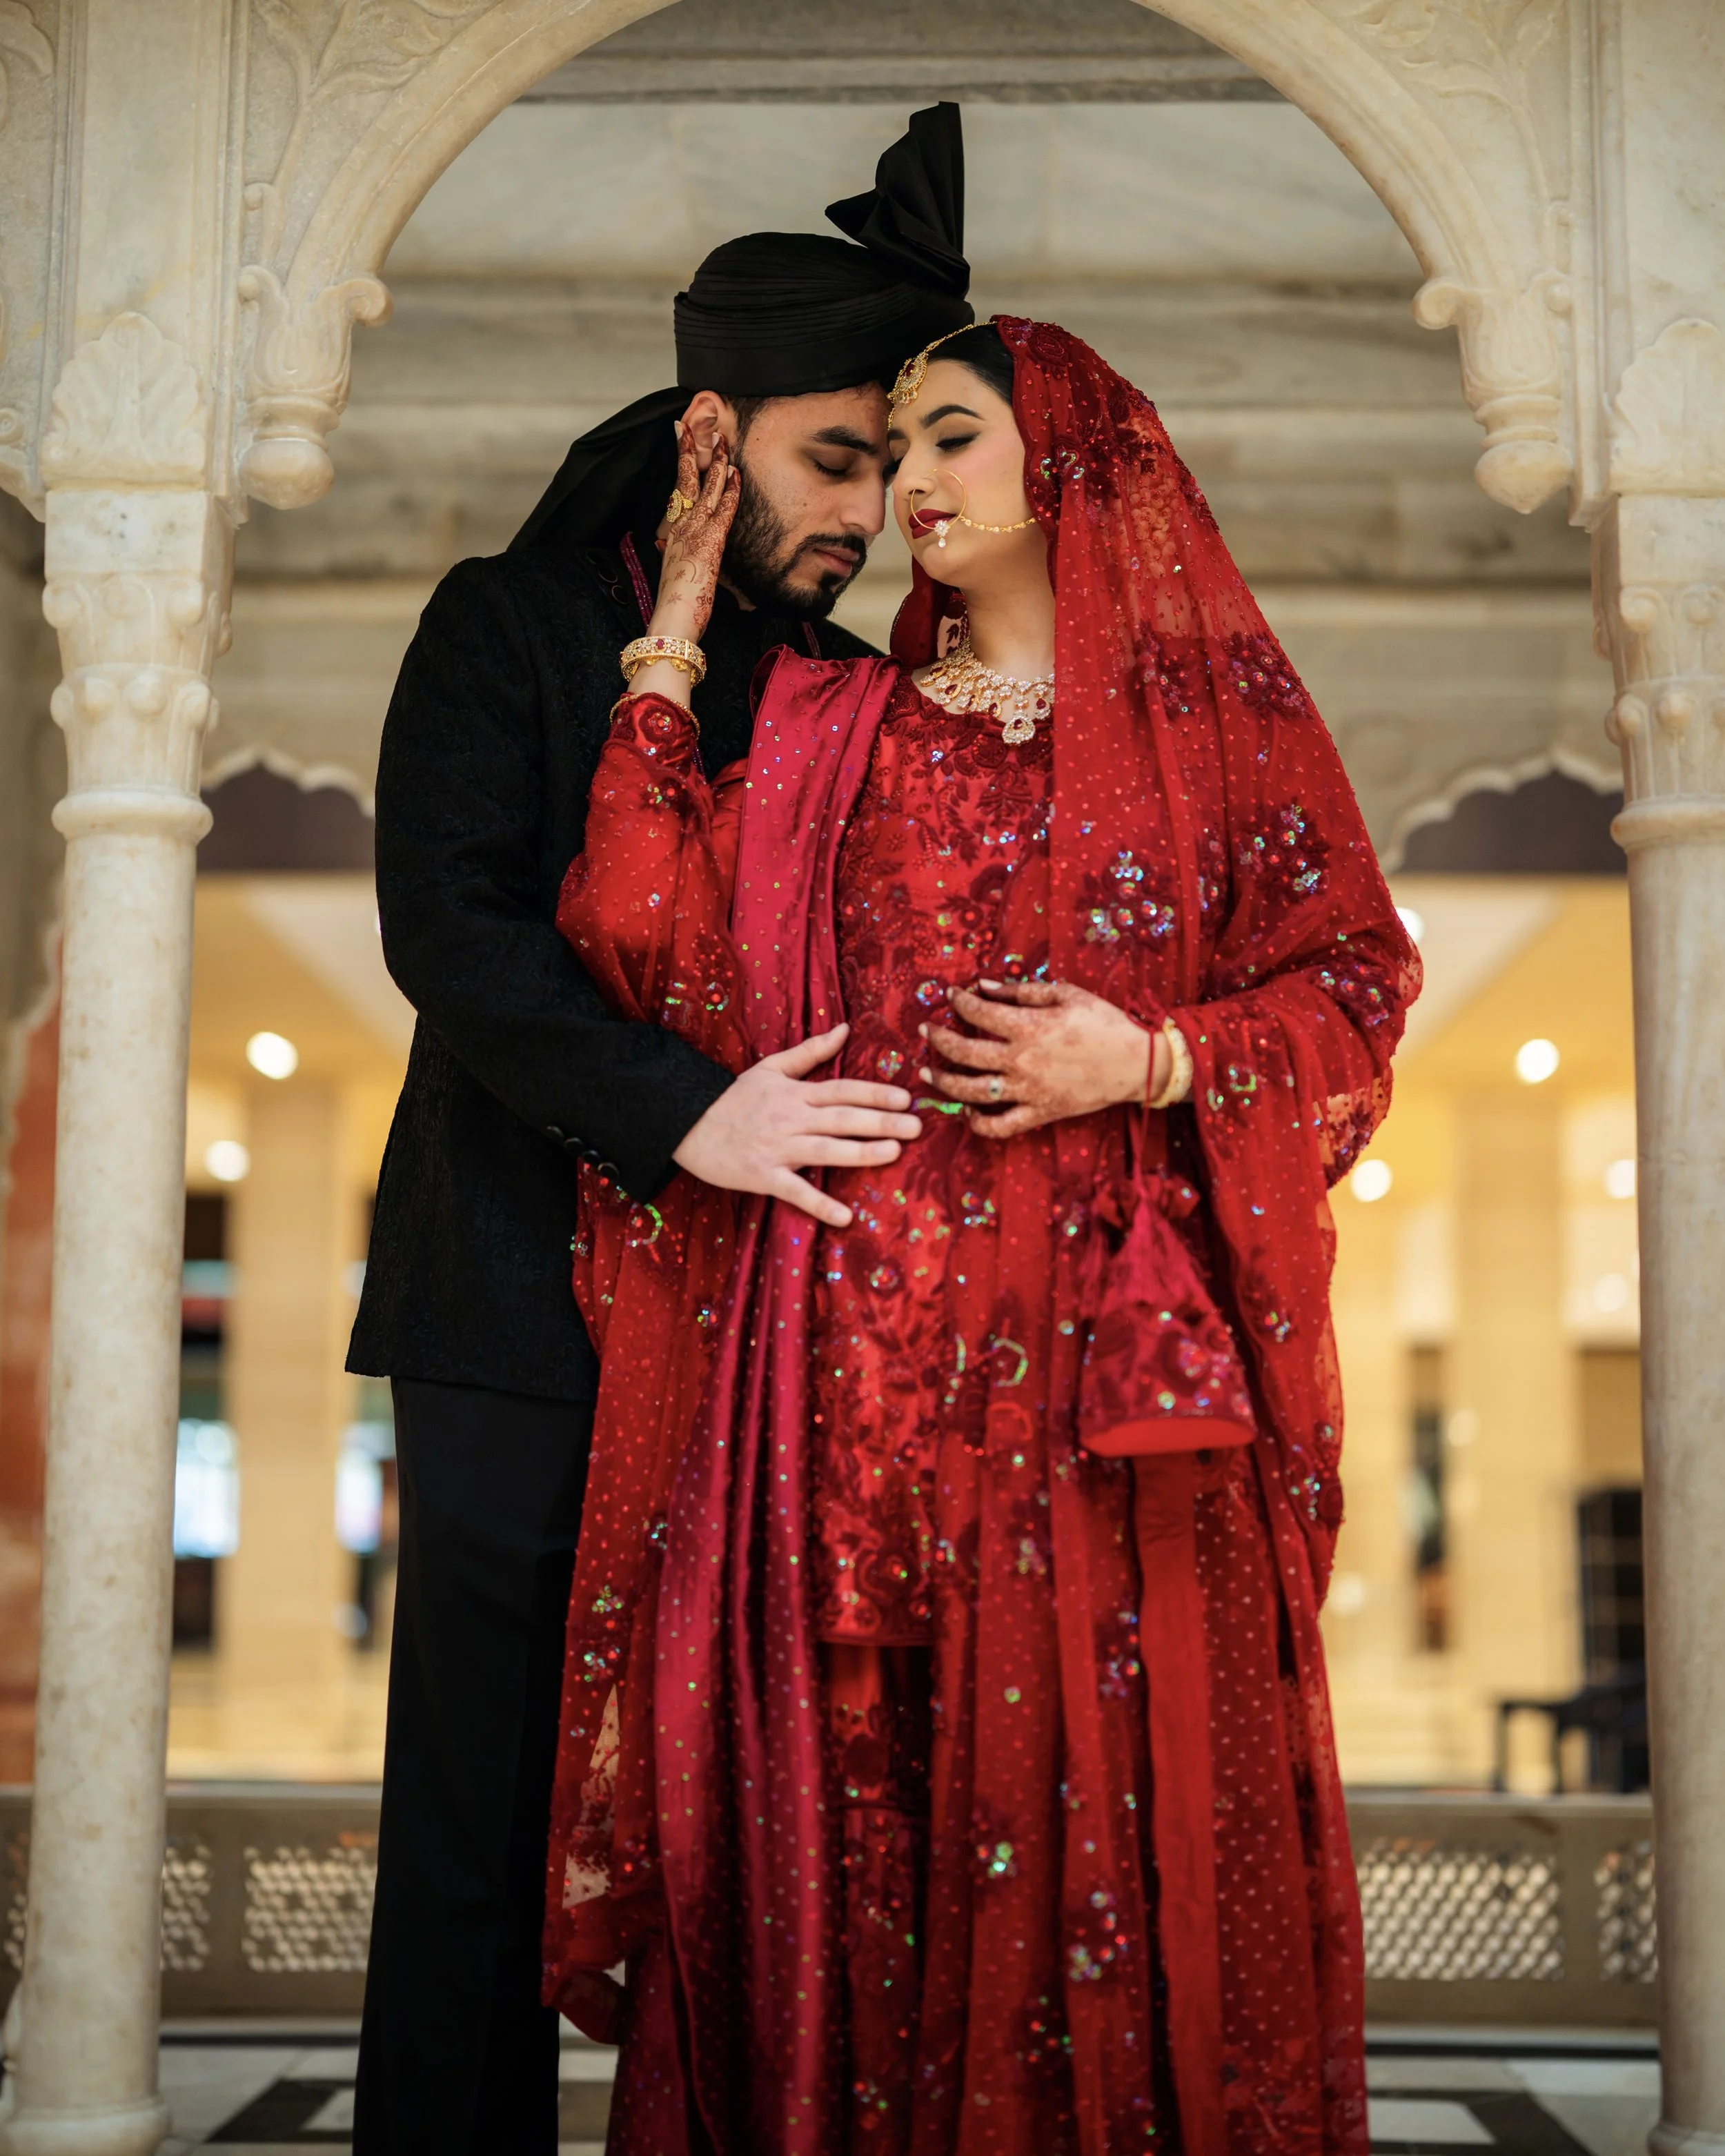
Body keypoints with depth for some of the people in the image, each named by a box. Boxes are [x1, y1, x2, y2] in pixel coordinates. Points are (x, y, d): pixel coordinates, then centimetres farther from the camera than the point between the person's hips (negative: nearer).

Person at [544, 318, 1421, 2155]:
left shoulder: (1216, 708, 9)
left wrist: (1151, 1063, -10)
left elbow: (1354, 982, 5)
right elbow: (644, 923, 3)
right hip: (864, 1348, 2)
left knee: (1100, 1765, -2)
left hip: (1107, 1347, -2)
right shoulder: (831, 722, 16)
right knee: (853, 1785, 2)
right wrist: (677, 636, 5)